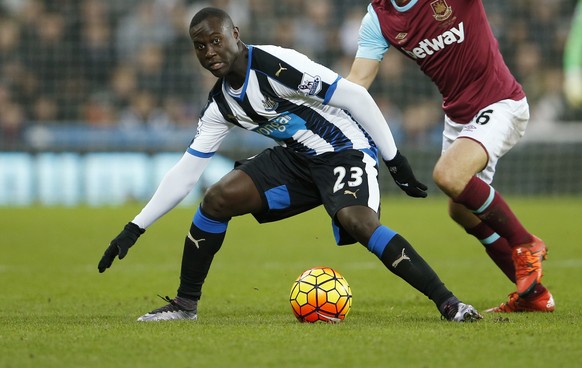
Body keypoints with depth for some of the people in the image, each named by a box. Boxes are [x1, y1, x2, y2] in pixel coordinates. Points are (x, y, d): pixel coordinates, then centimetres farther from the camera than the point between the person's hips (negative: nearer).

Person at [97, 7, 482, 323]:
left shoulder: (274, 65, -23)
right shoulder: (221, 105, 2)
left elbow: (354, 95, -20)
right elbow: (186, 171, 8)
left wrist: (394, 158, -16)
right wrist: (134, 229, 4)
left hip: (346, 149, -7)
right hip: (297, 157, 7)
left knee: (357, 221, -34)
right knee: (218, 198, -7)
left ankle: (448, 303, -31)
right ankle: (186, 303, 7)